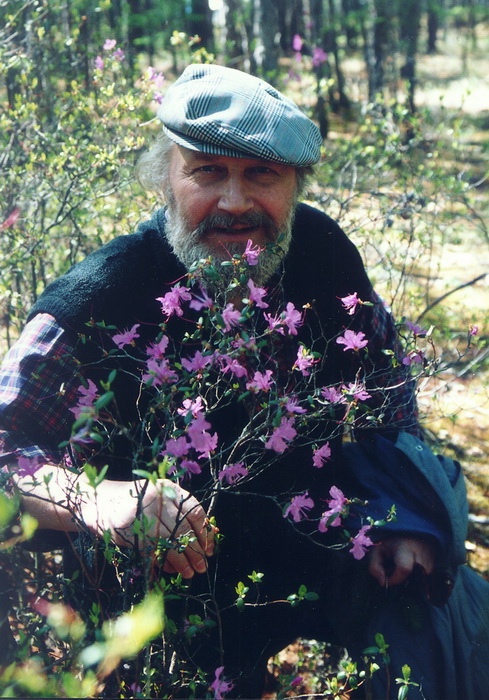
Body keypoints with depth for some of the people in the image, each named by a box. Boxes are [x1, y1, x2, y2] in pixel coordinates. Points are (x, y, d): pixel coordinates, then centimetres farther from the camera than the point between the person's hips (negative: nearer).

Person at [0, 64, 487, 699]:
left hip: (323, 545, 4)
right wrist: (98, 500, -45)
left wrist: (401, 516, -2)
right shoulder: (100, 302, -21)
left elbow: (384, 381, 8)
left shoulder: (323, 250, -7)